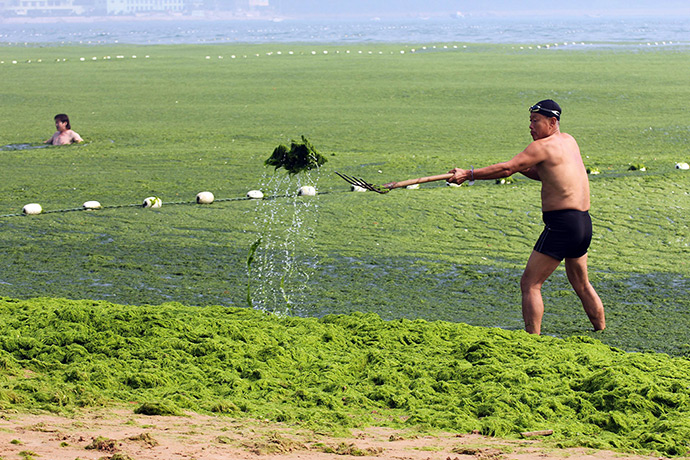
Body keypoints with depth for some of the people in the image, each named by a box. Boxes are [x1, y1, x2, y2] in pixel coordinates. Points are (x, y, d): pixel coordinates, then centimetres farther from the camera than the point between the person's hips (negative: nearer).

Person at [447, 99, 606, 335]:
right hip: (584, 223, 9)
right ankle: (601, 331, 32)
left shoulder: (544, 146, -10)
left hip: (561, 224, -9)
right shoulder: (568, 141, 16)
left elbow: (506, 169, -17)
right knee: (581, 284, 24)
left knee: (530, 284, -7)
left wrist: (469, 174, -14)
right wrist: (523, 167, 9)